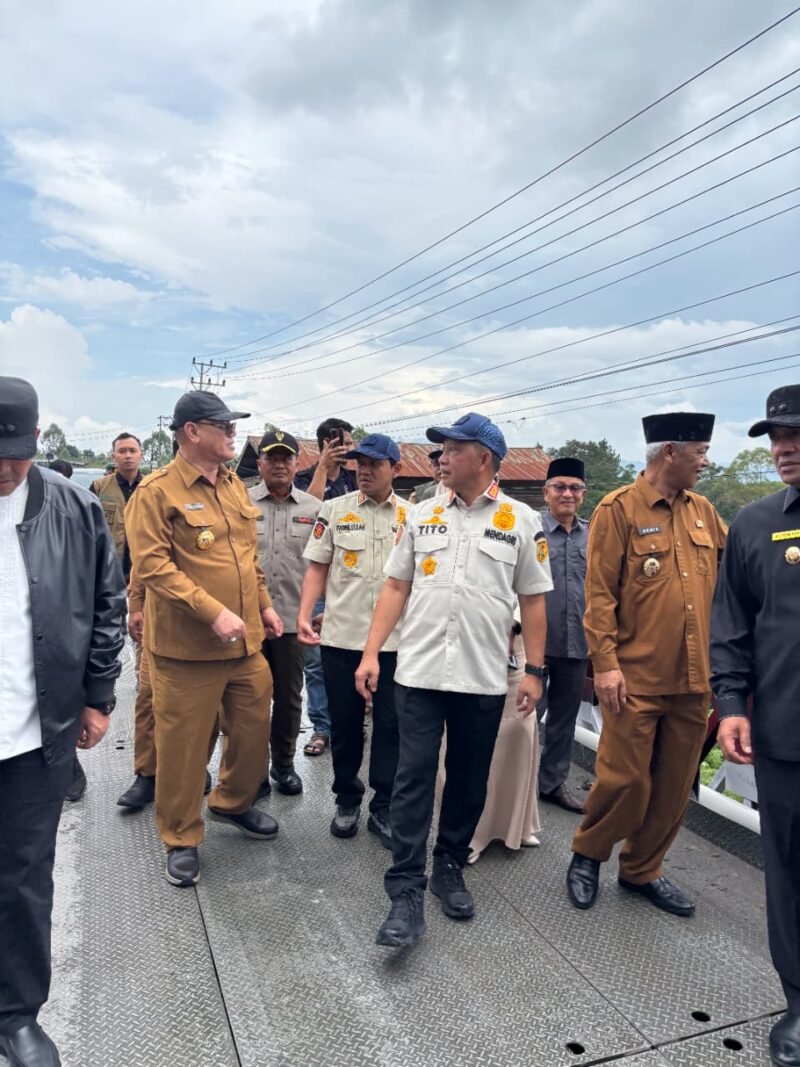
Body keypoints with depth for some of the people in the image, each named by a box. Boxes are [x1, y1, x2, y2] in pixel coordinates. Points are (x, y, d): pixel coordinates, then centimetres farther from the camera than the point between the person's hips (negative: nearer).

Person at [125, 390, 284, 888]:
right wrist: (214, 612, -24)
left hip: (246, 639, 7)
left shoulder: (235, 485, 11)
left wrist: (264, 604, 14)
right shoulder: (157, 491, -12)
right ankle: (182, 838, 27)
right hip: (188, 644, -7)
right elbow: (153, 566, -19)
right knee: (184, 745, 7)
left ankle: (234, 802, 43)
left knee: (255, 728, 17)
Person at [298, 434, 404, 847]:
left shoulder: (412, 516, 4)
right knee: (344, 723, 12)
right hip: (341, 637, 0)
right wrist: (304, 615, -9)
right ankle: (346, 800, 30)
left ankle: (383, 808, 21)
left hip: (395, 640, 0)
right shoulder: (334, 510, 3)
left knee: (390, 725, 6)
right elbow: (317, 568, 3)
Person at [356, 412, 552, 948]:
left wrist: (534, 671, -1)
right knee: (414, 779, 1)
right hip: (419, 673, 1)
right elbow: (396, 587, 7)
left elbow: (533, 600, 3)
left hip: (484, 679, 0)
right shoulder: (422, 514, 6)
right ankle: (407, 892, 10)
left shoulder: (522, 520, 0)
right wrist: (371, 653, 0)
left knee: (469, 782, 13)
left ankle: (450, 867, 33)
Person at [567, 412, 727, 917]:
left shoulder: (704, 511, 9)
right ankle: (587, 855, 28)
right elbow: (600, 593, -11)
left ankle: (643, 870, 33)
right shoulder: (619, 509, -7)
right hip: (636, 679, -6)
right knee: (626, 780, 2)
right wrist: (606, 663, -15)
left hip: (693, 680, 6)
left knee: (675, 785, 14)